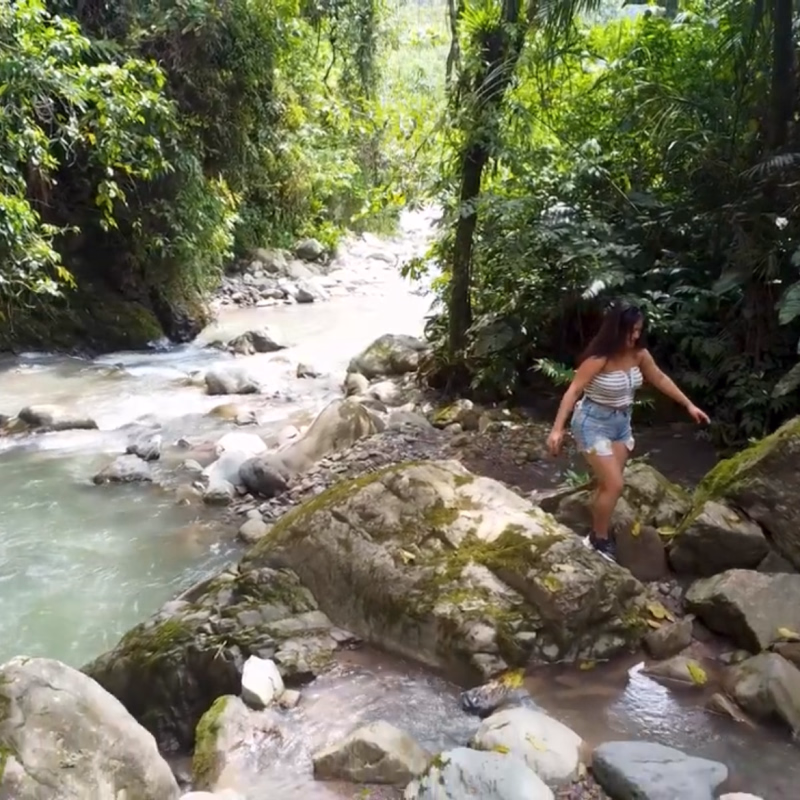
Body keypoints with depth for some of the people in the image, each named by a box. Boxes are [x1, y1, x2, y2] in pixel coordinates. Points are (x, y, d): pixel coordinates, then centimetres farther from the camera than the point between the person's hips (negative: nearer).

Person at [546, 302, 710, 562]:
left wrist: (689, 405, 13)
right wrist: (557, 428, -31)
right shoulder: (598, 359, -25)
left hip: (621, 423, 7)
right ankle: (599, 540, 10)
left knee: (609, 484, 11)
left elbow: (661, 379, 10)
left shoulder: (639, 354, -5)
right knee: (614, 485, -8)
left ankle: (598, 534, 26)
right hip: (593, 423, -7)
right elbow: (573, 392, -24)